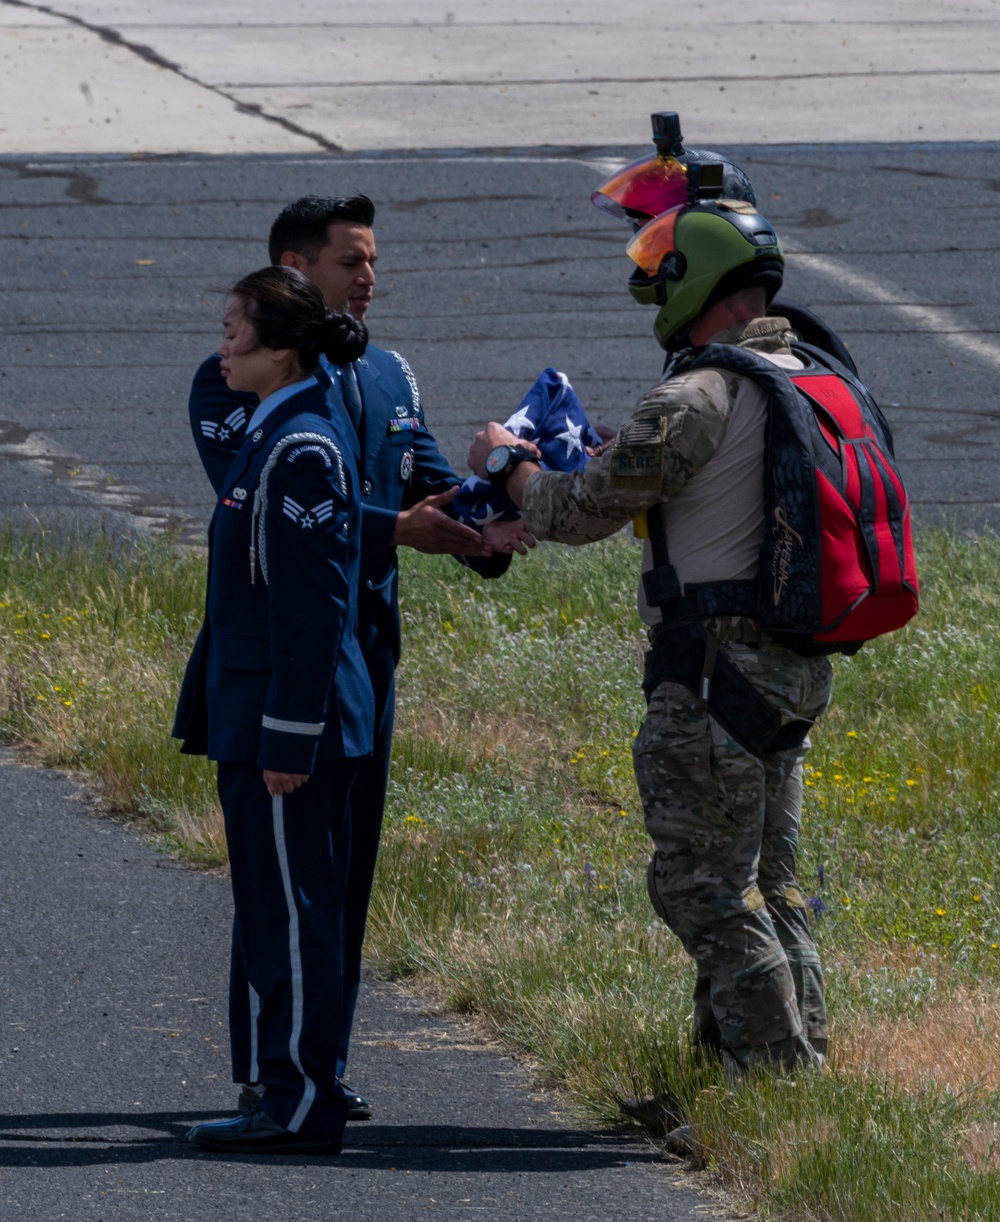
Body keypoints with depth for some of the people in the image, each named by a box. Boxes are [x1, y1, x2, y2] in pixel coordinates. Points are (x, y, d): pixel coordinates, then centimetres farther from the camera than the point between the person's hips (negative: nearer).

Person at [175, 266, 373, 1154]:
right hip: (257, 715, 10)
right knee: (277, 914, 13)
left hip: (291, 721, -10)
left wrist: (288, 740, -20)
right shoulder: (281, 435, 14)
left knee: (290, 913, -5)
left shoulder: (303, 450, -16)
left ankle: (301, 1105, -1)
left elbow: (310, 606, -19)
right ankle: (301, 1096, 18)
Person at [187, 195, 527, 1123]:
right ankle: (265, 1073, -1)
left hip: (367, 641, 7)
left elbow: (430, 481, 8)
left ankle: (324, 1064, 14)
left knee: (350, 859, 8)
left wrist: (485, 528, -15)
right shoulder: (232, 382, -8)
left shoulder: (387, 377, 15)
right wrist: (395, 529, -26)